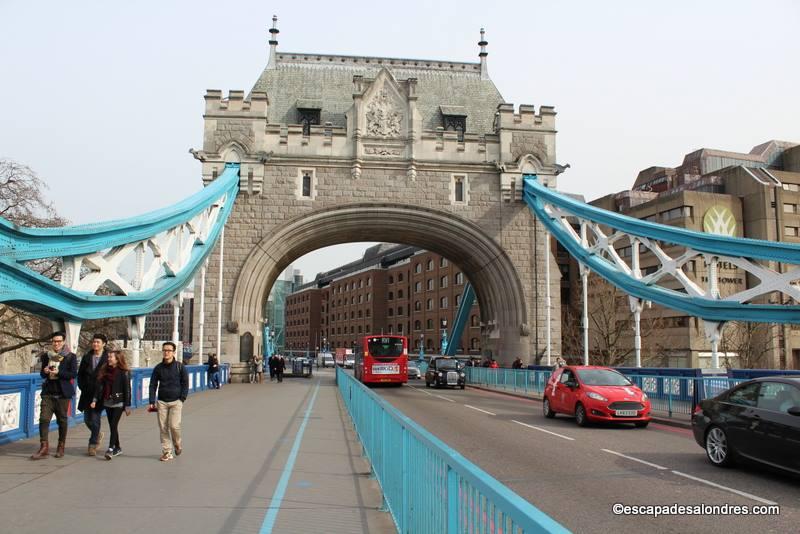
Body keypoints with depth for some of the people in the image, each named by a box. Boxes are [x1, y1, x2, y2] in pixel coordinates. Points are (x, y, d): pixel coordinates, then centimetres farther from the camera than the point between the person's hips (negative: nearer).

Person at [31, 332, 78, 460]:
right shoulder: (47, 356, 11)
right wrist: (45, 371, -6)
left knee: (62, 420, 6)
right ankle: (44, 448, -7)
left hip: (62, 393, -3)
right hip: (48, 393, 3)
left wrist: (58, 372, -20)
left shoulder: (71, 357, -2)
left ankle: (61, 448, 17)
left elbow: (73, 374, -10)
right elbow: (42, 374, 17)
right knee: (44, 418, -9)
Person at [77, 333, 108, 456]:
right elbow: (80, 374, 14)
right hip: (87, 394, 5)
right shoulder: (86, 357, 8)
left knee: (95, 419, -5)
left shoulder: (108, 358, -6)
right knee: (87, 419, 11)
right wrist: (83, 387, 4)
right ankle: (97, 435, 37)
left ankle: (92, 445, 6)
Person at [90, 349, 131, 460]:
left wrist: (127, 406, -9)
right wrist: (95, 400, -5)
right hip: (107, 402, 6)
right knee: (112, 426, 11)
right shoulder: (104, 371, 7)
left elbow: (127, 389, -8)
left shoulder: (124, 372, -8)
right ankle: (117, 448, 22)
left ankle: (110, 449, -12)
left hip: (118, 403, -6)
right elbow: (99, 385, 5)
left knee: (113, 425, -11)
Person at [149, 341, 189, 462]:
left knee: (174, 425, -12)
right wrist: (152, 402, -1)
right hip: (162, 402, 3)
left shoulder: (180, 367, -1)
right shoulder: (158, 368, 5)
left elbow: (185, 384, 2)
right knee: (163, 427, 1)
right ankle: (167, 452, 11)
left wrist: (182, 399, -7)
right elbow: (153, 385, 7)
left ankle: (177, 444, 16)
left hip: (176, 401, -2)